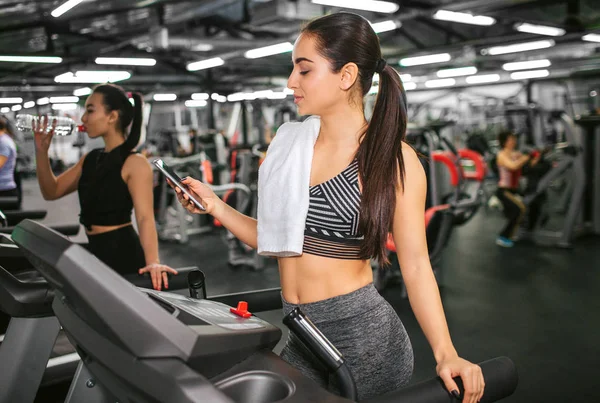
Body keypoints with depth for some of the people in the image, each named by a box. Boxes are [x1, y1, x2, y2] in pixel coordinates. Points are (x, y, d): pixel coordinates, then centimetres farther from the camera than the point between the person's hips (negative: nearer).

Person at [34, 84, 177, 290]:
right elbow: (51, 192, 14)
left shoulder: (135, 163, -16)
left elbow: (145, 217, -27)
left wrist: (152, 262, -42)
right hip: (94, 251, 8)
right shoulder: (90, 159, 9)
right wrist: (41, 150, 1)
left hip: (122, 252, -8)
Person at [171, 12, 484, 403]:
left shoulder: (392, 157, -11)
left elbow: (415, 264, -10)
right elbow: (276, 238, 10)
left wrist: (445, 352, -19)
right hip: (298, 336, 5)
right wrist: (215, 206, -1)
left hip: (362, 332, -5)